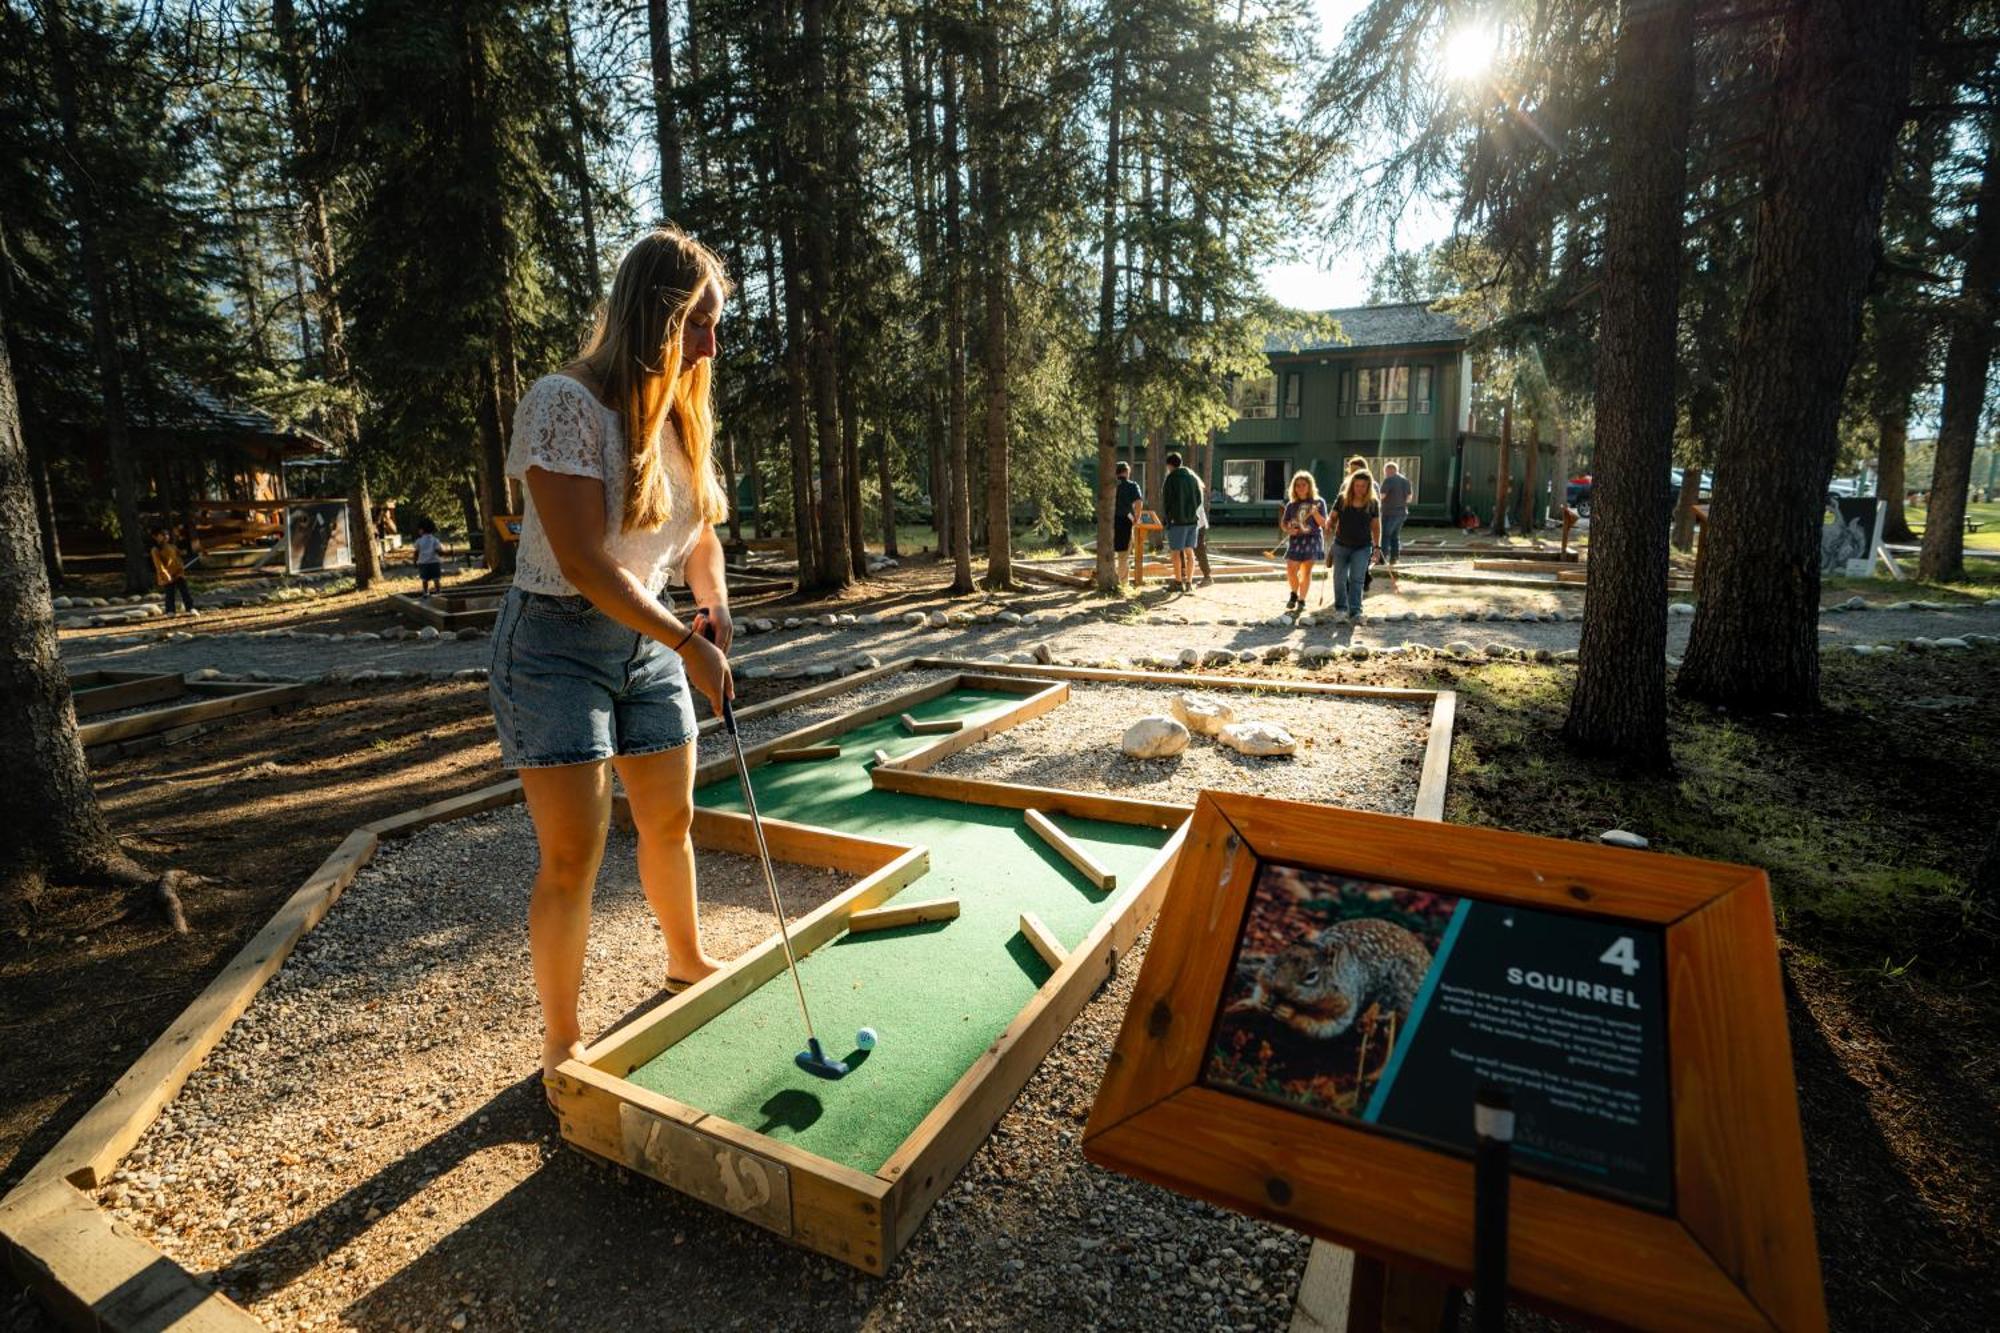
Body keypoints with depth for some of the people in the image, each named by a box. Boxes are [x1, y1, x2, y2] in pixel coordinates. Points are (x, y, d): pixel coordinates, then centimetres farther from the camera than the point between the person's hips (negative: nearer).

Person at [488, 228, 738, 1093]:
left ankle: (687, 961, 41)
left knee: (671, 822, 16)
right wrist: (689, 647, -20)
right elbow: (586, 564, -23)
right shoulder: (564, 404, -18)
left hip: (646, 642, 7)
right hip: (557, 645, -7)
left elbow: (700, 533, 14)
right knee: (573, 857, -5)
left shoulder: (680, 414, 5)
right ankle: (562, 1045, 15)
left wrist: (715, 607, -5)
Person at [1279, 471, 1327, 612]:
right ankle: (1294, 594, 22)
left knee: (1306, 571, -2)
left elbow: (1323, 523, -3)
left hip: (1312, 539, -2)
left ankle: (1301, 600, 9)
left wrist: (1315, 512, -20)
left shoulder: (1318, 502, 1)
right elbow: (1283, 524, 11)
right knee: (1290, 570, -5)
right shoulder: (1291, 505, 7)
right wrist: (1288, 530, -11)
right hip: (1295, 539, 2)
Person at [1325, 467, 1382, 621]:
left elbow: (1376, 526, 2)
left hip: (1362, 547, -1)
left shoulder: (1373, 503, -4)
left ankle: (1355, 611, -5)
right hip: (1341, 545, 1)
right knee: (1340, 578, 9)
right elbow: (1333, 517, 5)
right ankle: (1340, 607, 26)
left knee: (1357, 579, -7)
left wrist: (1377, 546, -2)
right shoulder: (1342, 499, -4)